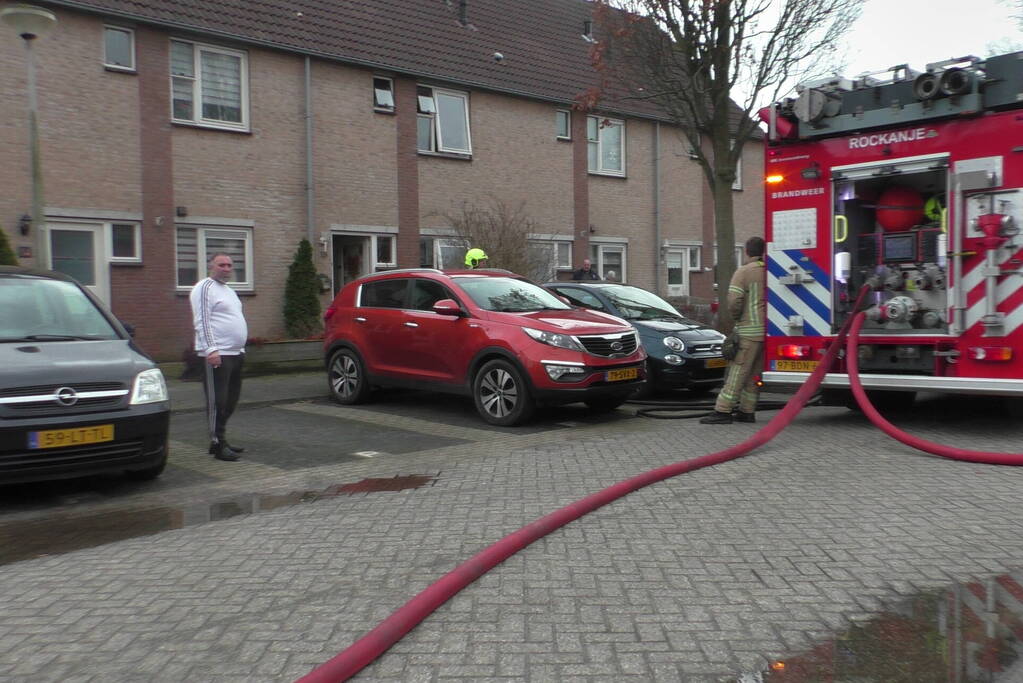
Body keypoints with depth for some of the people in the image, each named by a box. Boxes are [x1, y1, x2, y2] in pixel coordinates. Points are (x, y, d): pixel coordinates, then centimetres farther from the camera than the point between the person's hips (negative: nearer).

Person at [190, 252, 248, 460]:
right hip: (217, 355, -9)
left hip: (235, 353, 10)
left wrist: (240, 349, 23)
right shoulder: (205, 287, -7)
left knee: (230, 400, 12)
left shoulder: (229, 290, 22)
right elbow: (202, 322, -15)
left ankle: (221, 439, 21)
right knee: (217, 401, -8)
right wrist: (211, 349, -23)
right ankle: (217, 445, -6)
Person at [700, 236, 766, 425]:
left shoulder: (744, 272, -8)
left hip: (750, 329, -6)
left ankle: (722, 411, -6)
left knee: (738, 370, -6)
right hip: (768, 330, 6)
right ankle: (747, 411, 16)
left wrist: (736, 317, 3)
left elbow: (734, 301, -17)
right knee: (754, 373, 12)